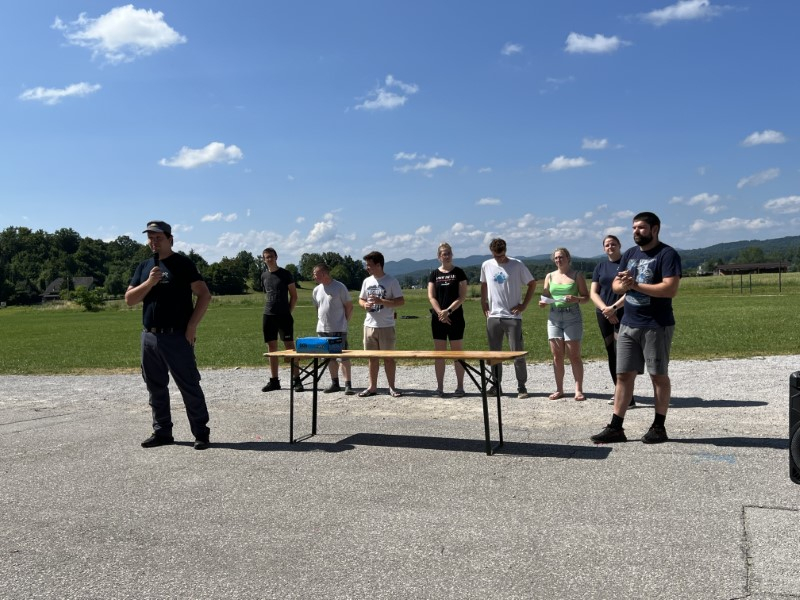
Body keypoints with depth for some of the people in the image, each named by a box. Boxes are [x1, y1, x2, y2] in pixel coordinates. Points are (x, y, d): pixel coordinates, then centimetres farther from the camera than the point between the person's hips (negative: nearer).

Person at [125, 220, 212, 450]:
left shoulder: (182, 264, -3)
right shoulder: (144, 267, 14)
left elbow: (204, 295, -8)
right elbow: (129, 299, 8)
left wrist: (192, 325, -14)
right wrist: (149, 282, -9)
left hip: (177, 337, -6)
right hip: (149, 336, 6)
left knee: (190, 387, -3)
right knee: (156, 388, 13)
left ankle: (201, 433, 4)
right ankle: (162, 432, 24)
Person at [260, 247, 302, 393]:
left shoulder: (285, 274, -2)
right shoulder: (264, 276, 12)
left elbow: (294, 296, 0)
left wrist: (289, 312, -5)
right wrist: (268, 308, 10)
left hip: (284, 316, -5)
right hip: (268, 316, 5)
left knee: (290, 346, -7)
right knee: (272, 348, 7)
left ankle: (296, 380, -5)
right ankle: (274, 381, 14)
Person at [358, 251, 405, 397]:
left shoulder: (391, 281, -7)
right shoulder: (367, 281, 9)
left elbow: (401, 301, -10)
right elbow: (361, 300, 18)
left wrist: (381, 301, -20)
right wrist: (365, 304, -6)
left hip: (386, 326, -5)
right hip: (369, 325, 5)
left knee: (388, 357, 2)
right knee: (372, 357, 10)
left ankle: (392, 387, 11)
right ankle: (372, 387, 18)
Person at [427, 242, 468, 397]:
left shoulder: (459, 272, 2)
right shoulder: (434, 274, 8)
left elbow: (462, 296, -5)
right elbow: (431, 297, 3)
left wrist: (448, 311, -14)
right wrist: (440, 312, -11)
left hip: (455, 317, -2)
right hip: (438, 318, 2)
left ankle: (460, 386, 8)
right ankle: (440, 387, 11)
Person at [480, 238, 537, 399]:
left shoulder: (517, 265, -4)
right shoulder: (486, 266, 6)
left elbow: (532, 284, 3)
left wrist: (524, 305, -3)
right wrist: (483, 303, 11)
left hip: (513, 316, -3)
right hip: (493, 316, 3)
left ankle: (521, 387, 6)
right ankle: (496, 385, 18)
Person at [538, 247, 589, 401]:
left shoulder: (577, 275, 3)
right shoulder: (550, 276, 12)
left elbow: (586, 297, 2)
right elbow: (546, 296, 15)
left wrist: (576, 299, -18)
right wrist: (543, 302, -7)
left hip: (572, 316, -3)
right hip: (554, 317, 3)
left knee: (574, 355, -5)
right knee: (557, 355, 3)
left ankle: (578, 390, -1)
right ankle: (559, 389, 10)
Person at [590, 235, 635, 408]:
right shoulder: (600, 267, 12)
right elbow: (593, 293, 6)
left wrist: (614, 307, -17)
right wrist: (605, 309, -10)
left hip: (623, 314, -5)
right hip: (604, 314, 5)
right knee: (611, 354, 8)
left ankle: (628, 397, -10)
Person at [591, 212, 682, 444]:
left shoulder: (667, 254, -9)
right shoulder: (630, 254, 14)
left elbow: (671, 289, -20)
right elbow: (616, 285, 15)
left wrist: (636, 285, -18)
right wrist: (623, 284, -9)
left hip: (656, 326, -7)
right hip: (628, 324, 7)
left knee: (659, 375, 4)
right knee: (623, 375, 6)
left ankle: (659, 427, 15)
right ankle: (615, 428, 10)